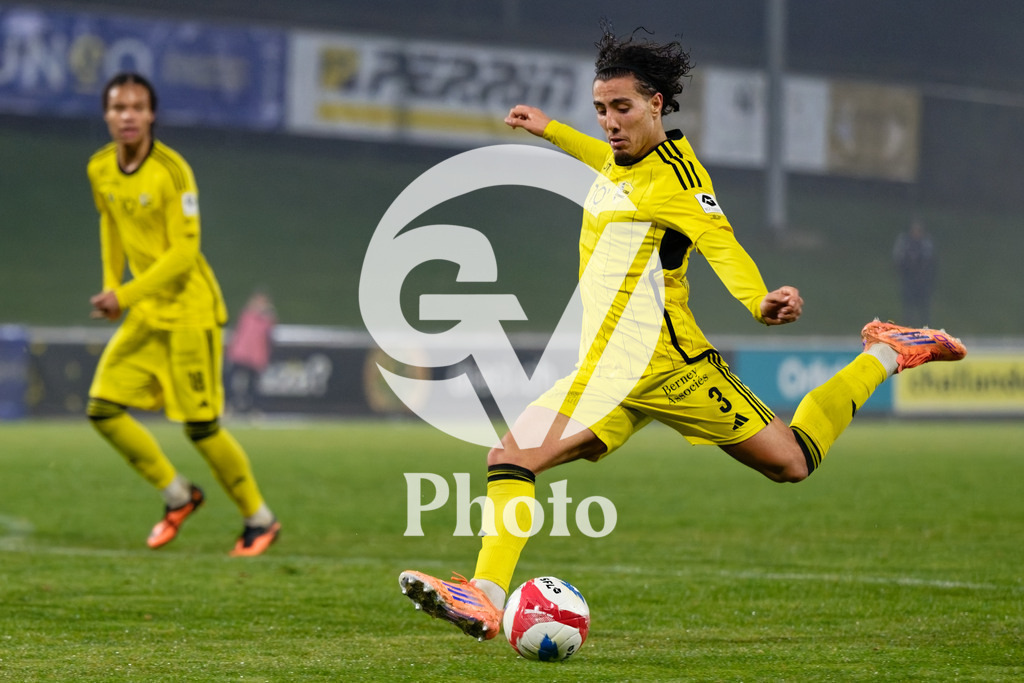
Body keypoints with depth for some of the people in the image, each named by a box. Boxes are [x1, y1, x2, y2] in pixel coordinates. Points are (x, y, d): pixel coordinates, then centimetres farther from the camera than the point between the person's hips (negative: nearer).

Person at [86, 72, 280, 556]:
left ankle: (259, 519, 13)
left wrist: (126, 296, -25)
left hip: (188, 309, -7)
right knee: (102, 409, -3)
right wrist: (111, 284, 10)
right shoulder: (100, 170, 2)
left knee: (200, 427, -6)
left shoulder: (171, 171, -19)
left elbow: (184, 252, -20)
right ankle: (178, 495, 15)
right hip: (144, 314, 7)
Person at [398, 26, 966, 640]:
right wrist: (551, 131, 43)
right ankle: (486, 600, -17)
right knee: (511, 457, -11)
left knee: (793, 462, 3)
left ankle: (887, 355, 22)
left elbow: (720, 243, -30)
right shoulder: (621, 160, 10)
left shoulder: (674, 174, -15)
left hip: (668, 365, -7)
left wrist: (759, 302, -49)